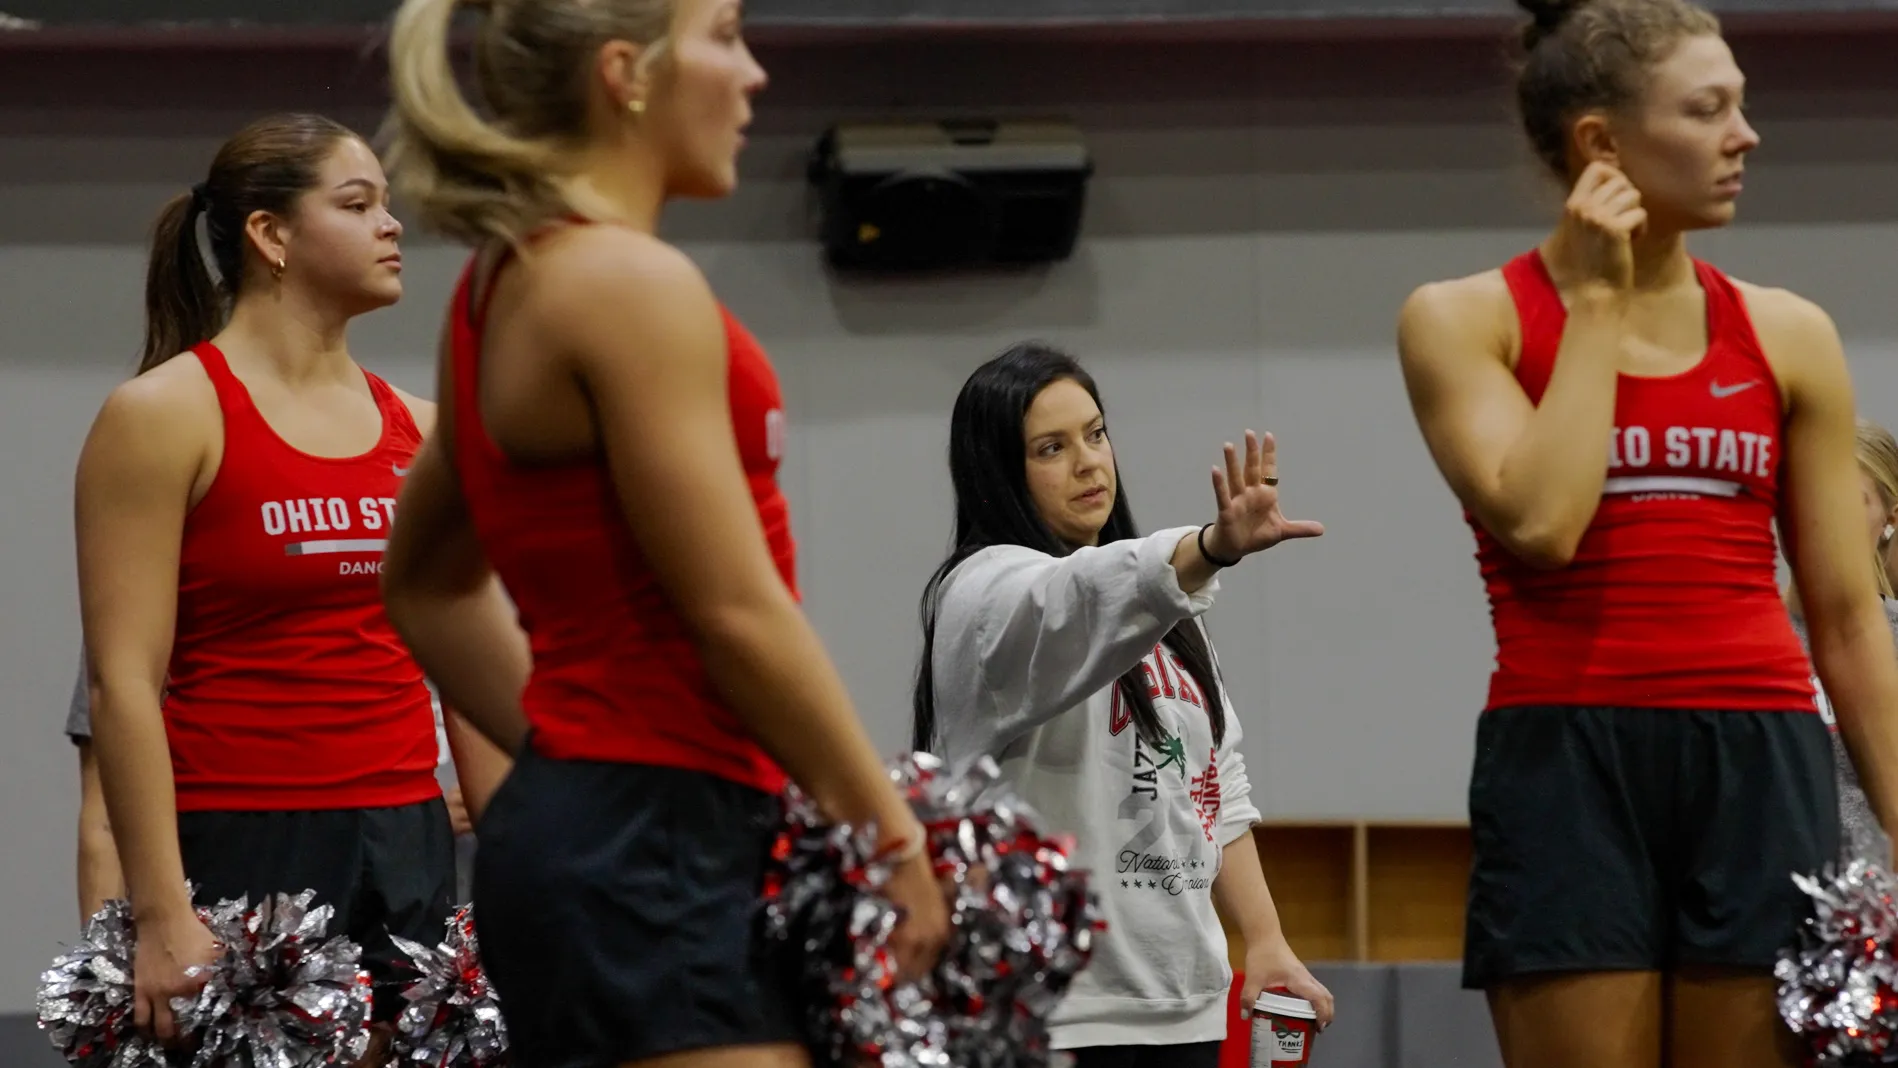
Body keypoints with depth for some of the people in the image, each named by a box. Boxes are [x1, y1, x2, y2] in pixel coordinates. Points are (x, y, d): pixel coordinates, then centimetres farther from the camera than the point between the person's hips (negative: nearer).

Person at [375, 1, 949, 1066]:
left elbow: (427, 585, 28)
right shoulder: (634, 285, -13)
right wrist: (893, 835, -10)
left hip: (578, 822, 10)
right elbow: (737, 611, -16)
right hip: (655, 850, -10)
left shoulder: (512, 284, 16)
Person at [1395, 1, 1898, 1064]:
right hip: (1567, 766, -3)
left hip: (1761, 770, 3)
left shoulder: (1789, 337, 11)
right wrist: (1596, 303, -4)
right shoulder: (1464, 322, 4)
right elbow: (1540, 520, -13)